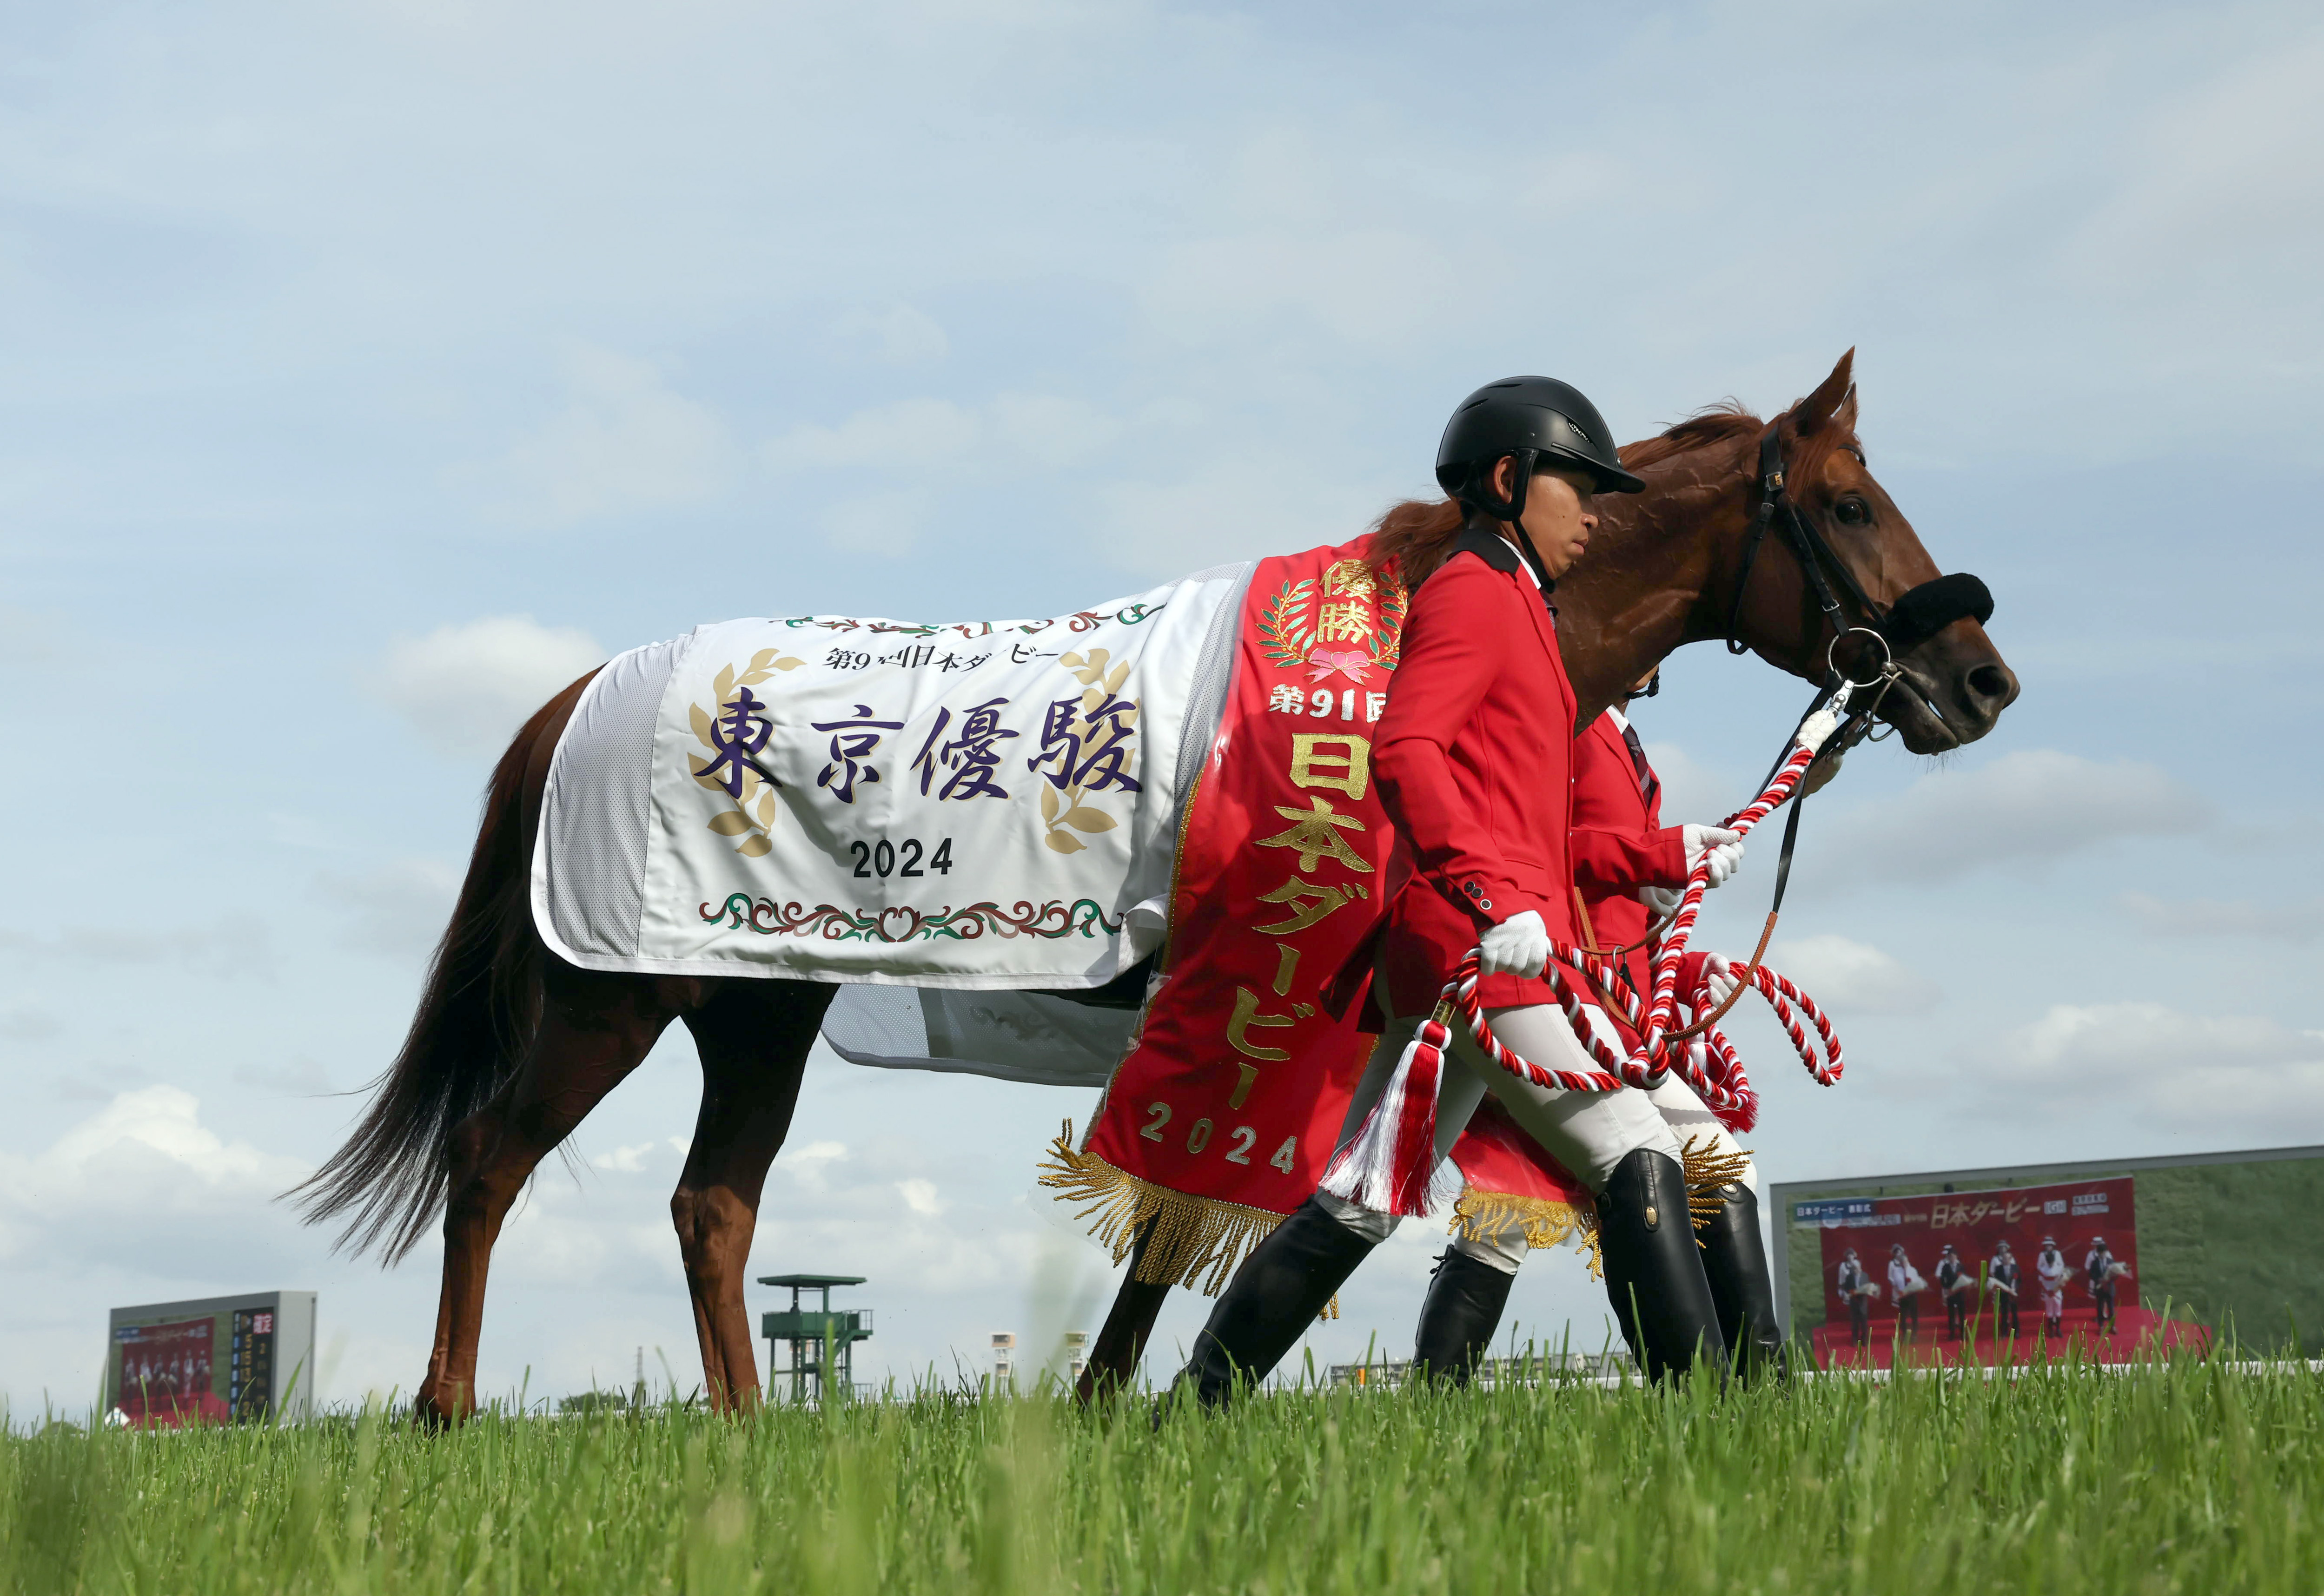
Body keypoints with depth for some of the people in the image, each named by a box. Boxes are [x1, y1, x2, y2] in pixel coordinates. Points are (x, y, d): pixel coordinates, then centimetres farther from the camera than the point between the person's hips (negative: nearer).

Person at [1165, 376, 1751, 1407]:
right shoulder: (1475, 590, -5)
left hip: (1446, 958, 10)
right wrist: (1495, 900, -31)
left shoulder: (1512, 605, 27)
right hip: (1476, 947, -10)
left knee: (1358, 1207, 10)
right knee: (1636, 1152, -10)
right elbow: (1404, 752, -21)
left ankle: (1199, 1403, 13)